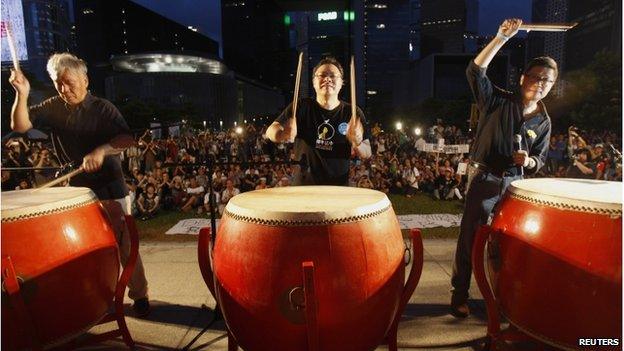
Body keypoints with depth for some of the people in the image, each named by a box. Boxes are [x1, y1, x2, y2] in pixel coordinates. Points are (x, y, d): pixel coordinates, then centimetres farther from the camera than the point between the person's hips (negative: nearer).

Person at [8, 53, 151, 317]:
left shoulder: (103, 108, -7)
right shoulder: (53, 108, 5)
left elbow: (128, 139, -17)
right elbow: (19, 126, -4)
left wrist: (101, 150, -32)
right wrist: (22, 94, -17)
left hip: (110, 189, -5)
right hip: (76, 189, 5)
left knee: (123, 246, -1)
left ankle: (139, 295, 11)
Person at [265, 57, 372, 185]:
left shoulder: (353, 113, -2)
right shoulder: (302, 107, -2)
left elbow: (367, 154, 0)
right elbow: (271, 130, -8)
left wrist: (357, 143, -22)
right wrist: (282, 134, -31)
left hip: (338, 188, 0)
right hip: (303, 185, 0)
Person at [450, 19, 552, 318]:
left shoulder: (543, 122, 8)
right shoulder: (499, 100, -2)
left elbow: (540, 160, 12)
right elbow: (475, 72, -16)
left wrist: (528, 161, -12)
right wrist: (502, 37, -20)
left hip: (515, 183, 4)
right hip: (484, 178, -4)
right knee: (469, 237, -2)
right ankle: (459, 295, 11)